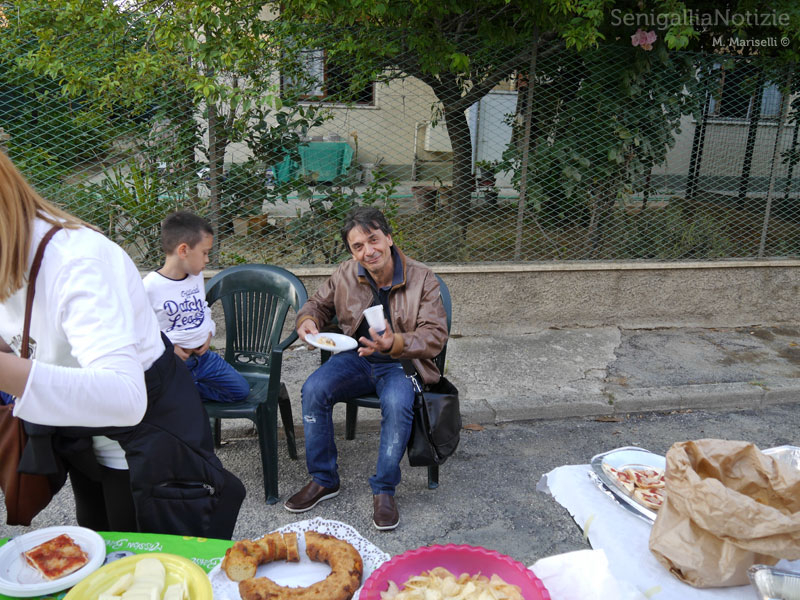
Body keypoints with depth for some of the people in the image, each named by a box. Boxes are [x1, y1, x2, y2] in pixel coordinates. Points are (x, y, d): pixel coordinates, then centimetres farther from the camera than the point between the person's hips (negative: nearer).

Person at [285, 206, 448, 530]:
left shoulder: (422, 279, -9)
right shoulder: (345, 275, 1)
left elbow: (435, 336, -13)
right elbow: (319, 303, 18)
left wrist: (394, 343, -31)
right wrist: (307, 320, -7)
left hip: (399, 363, -3)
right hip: (356, 358, 3)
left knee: (397, 404, -35)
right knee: (313, 390, -24)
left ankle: (384, 490, -13)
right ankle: (323, 480, -5)